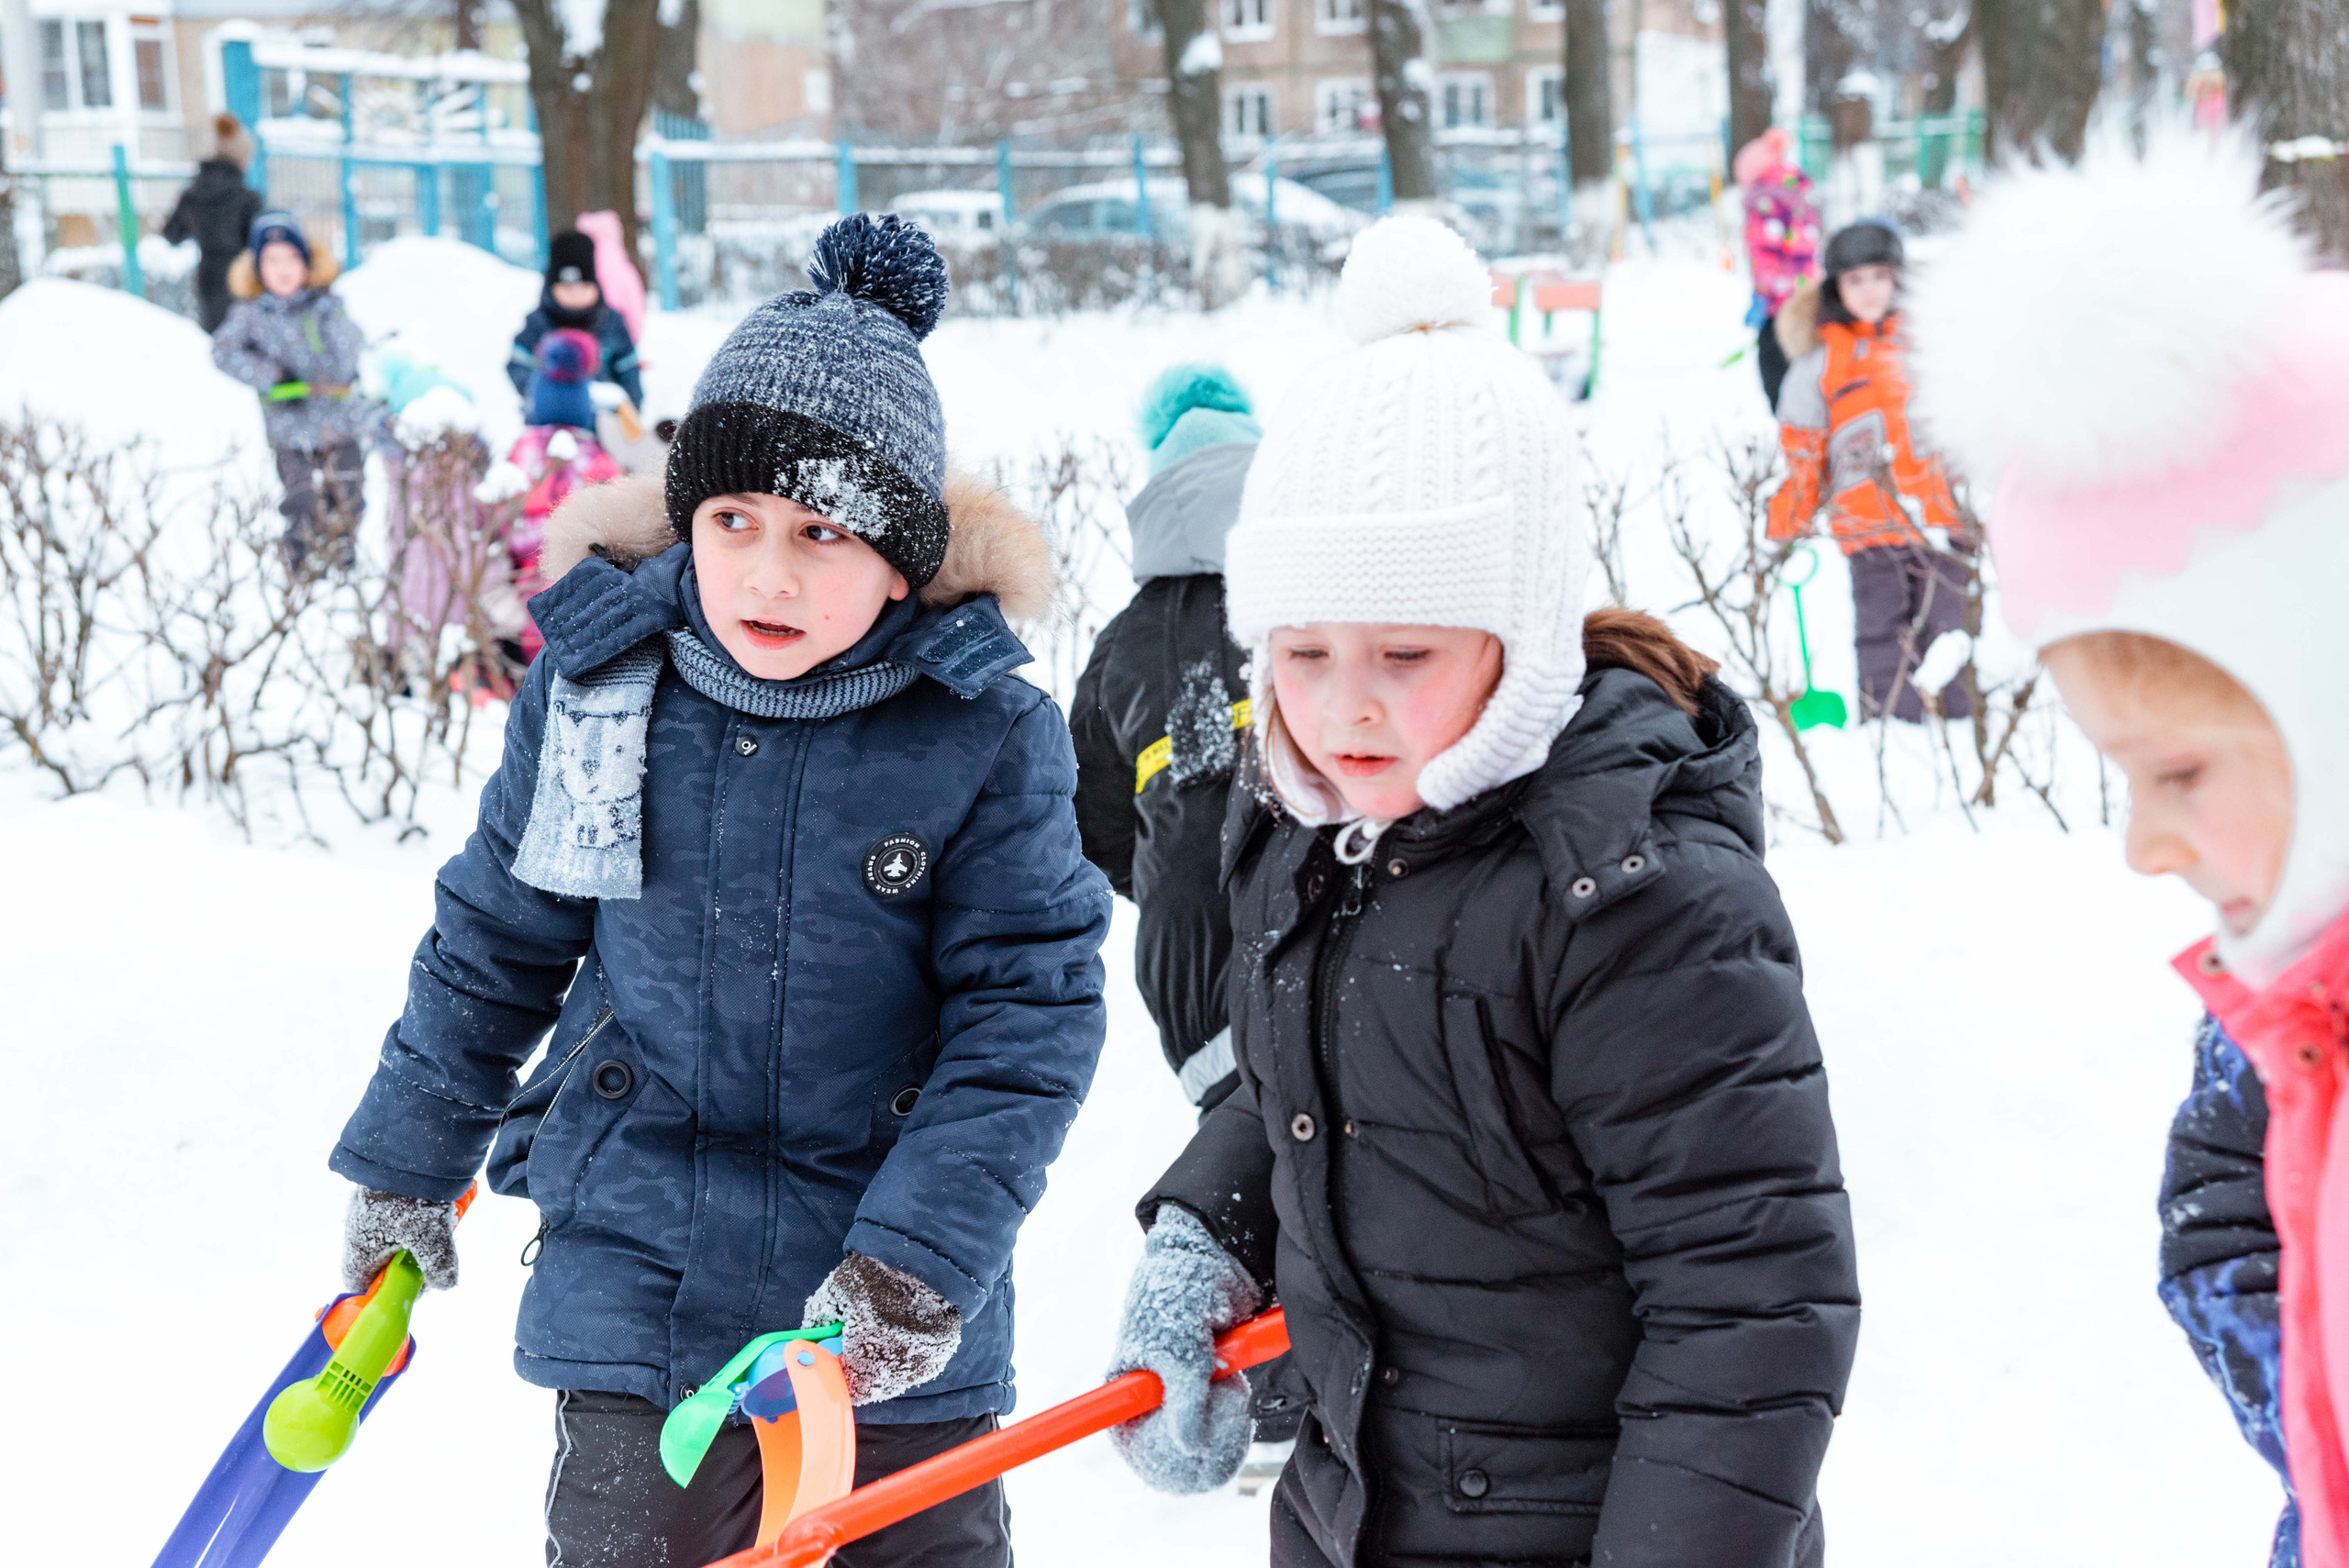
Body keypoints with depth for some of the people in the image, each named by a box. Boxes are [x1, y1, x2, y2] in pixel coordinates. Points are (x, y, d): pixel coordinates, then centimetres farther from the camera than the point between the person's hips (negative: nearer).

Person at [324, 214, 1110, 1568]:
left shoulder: (990, 740, -12)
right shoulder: (595, 689, -5)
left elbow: (1029, 1017, -11)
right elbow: (496, 941, 9)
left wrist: (918, 1259, -19)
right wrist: (408, 1163, 17)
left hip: (905, 1336, -1)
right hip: (640, 1290, 1)